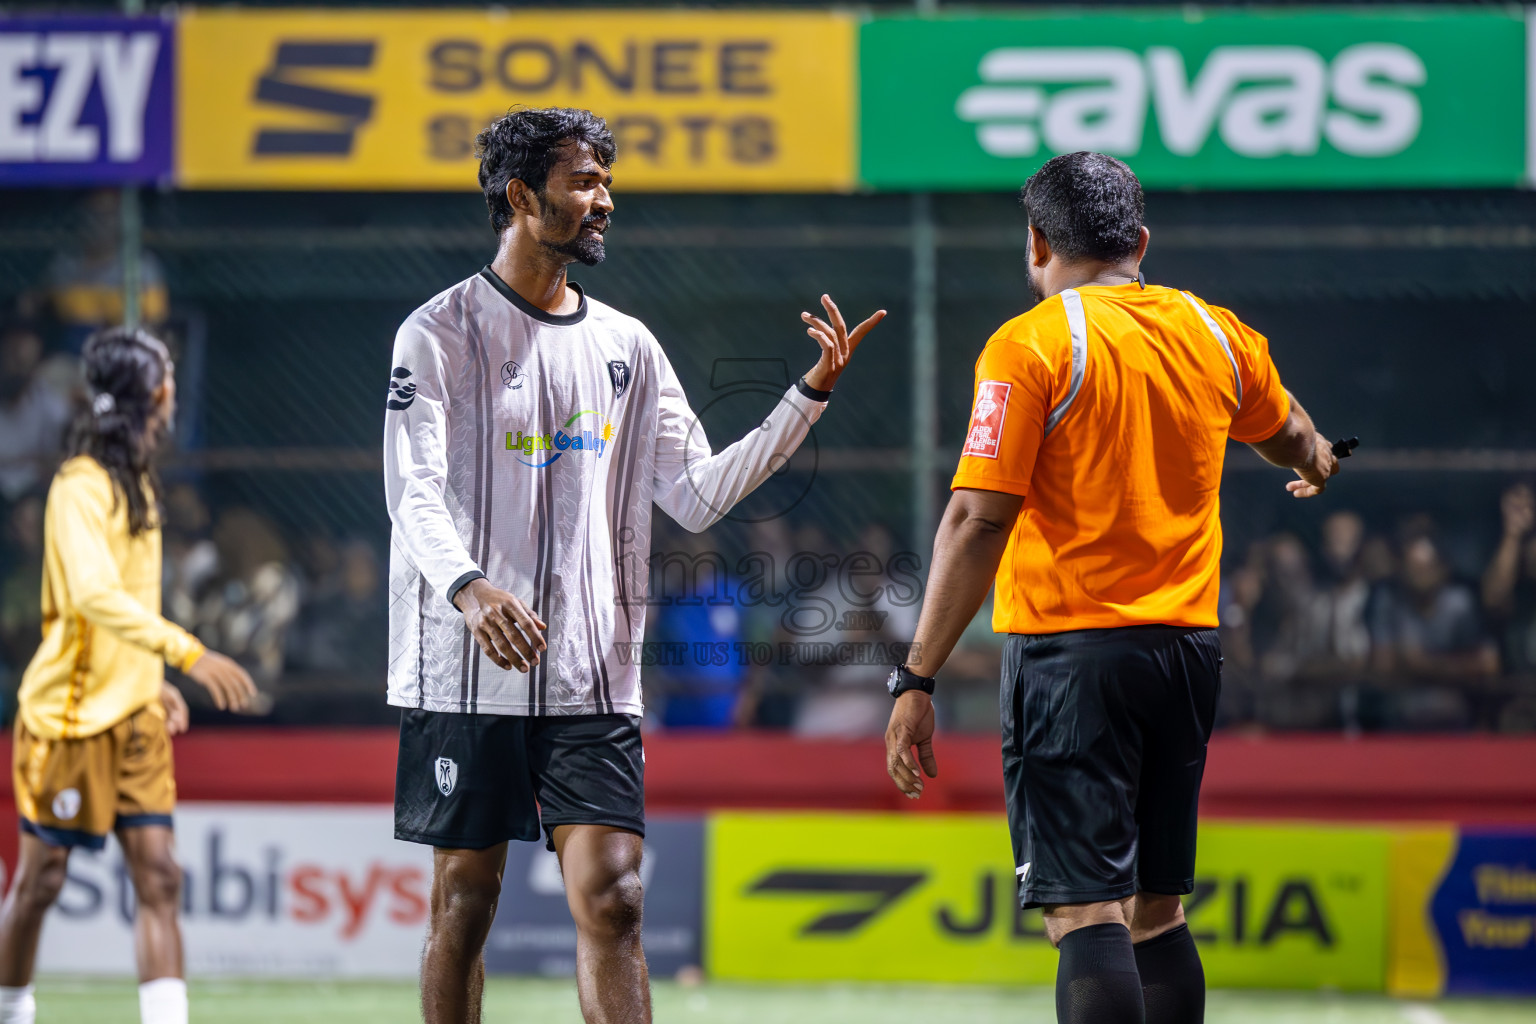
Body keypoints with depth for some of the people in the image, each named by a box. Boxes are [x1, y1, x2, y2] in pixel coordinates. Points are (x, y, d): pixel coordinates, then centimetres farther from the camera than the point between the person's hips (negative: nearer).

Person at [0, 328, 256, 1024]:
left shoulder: (136, 481, 13)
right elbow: (97, 596, -29)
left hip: (134, 716, 8)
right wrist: (188, 652, -36)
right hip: (70, 715, -8)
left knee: (158, 878, -5)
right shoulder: (80, 488, -15)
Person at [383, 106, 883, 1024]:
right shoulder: (440, 334, -3)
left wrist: (810, 397, 3)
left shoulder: (627, 347, 12)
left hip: (594, 677, 3)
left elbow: (697, 493, 11)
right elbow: (416, 493, -13)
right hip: (466, 674, -3)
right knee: (464, 903, 2)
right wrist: (467, 587, -34)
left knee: (612, 898, -6)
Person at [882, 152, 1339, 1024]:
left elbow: (977, 524, -15)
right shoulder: (1216, 333, 9)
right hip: (1187, 648, 6)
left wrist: (917, 680, -13)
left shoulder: (1032, 346, -8)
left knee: (1088, 917, -11)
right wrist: (1317, 461, 57)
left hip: (1073, 650, -6)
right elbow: (1286, 431, 32)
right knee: (1156, 917, 15)